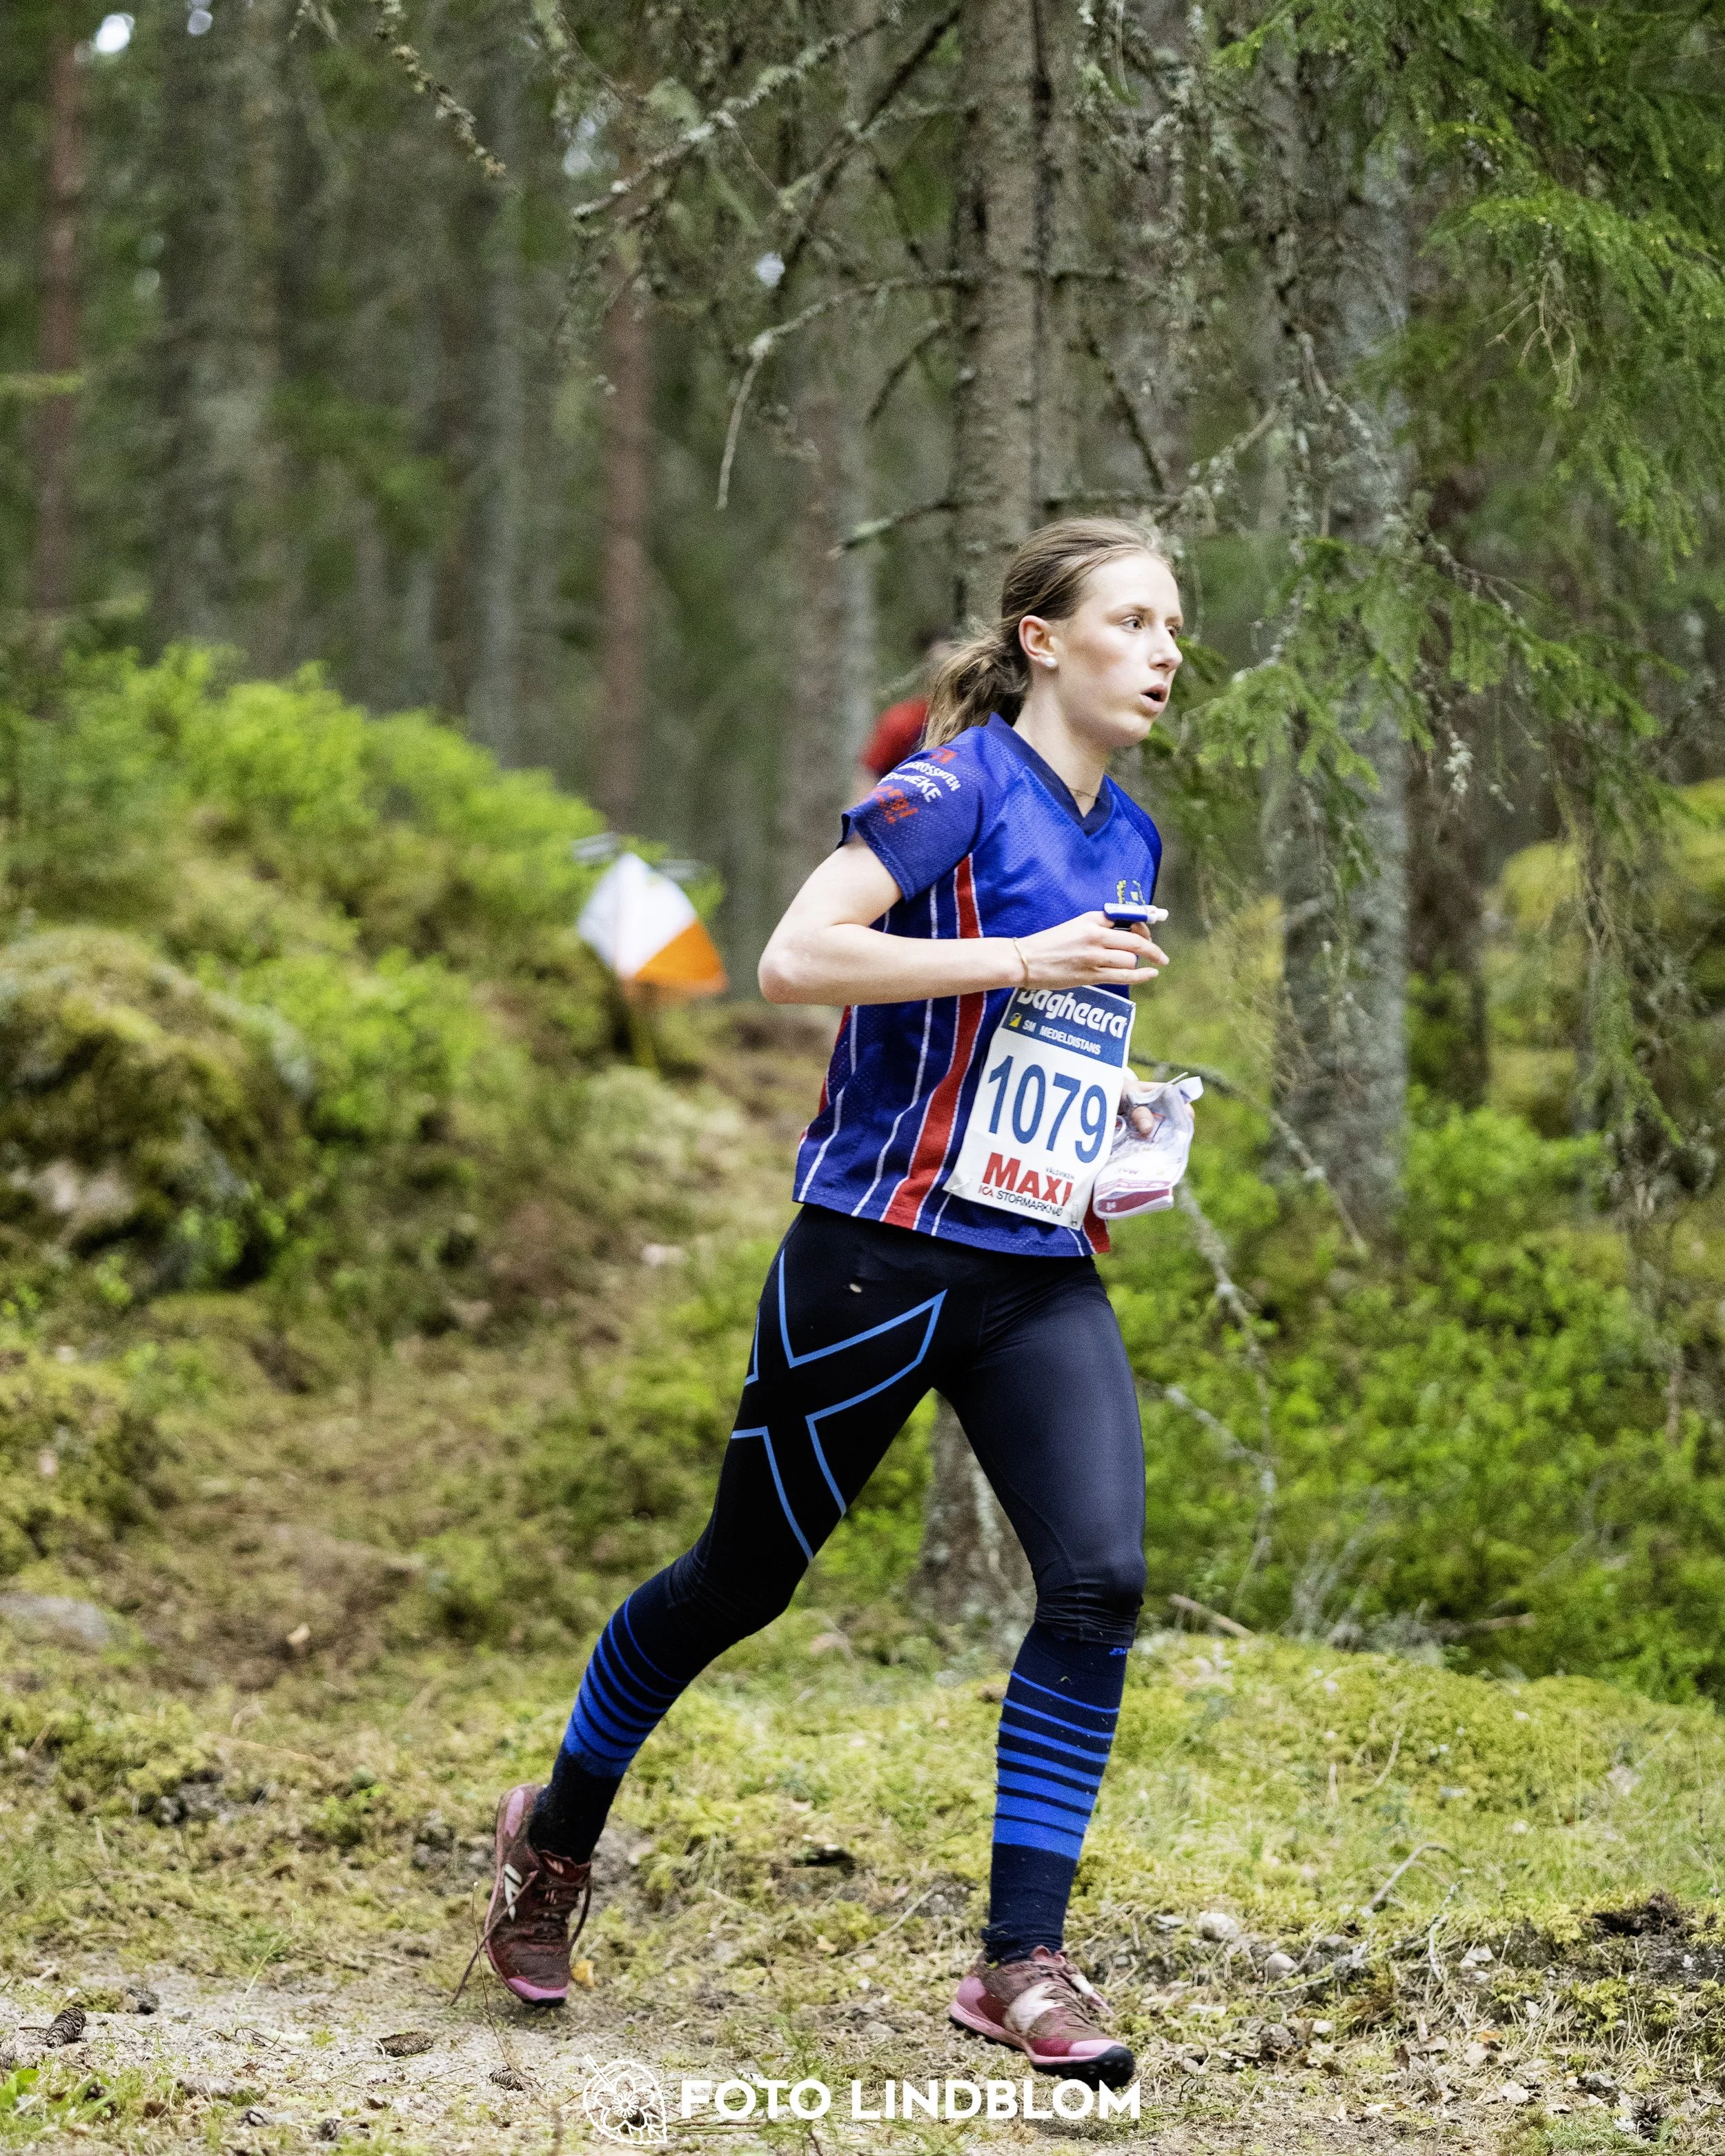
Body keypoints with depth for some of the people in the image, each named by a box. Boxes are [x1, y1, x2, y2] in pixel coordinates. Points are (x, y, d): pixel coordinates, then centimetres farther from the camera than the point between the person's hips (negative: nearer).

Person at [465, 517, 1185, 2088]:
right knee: (749, 1573, 8)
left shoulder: (1132, 842, 14)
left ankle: (1022, 1962, -6)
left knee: (1102, 1577, -13)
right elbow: (794, 960, -22)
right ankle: (558, 1833, 33)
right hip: (880, 1252, -6)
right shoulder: (956, 786, -10)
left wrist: (1117, 1143, 11)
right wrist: (1023, 960, -21)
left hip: (1043, 1277, 6)